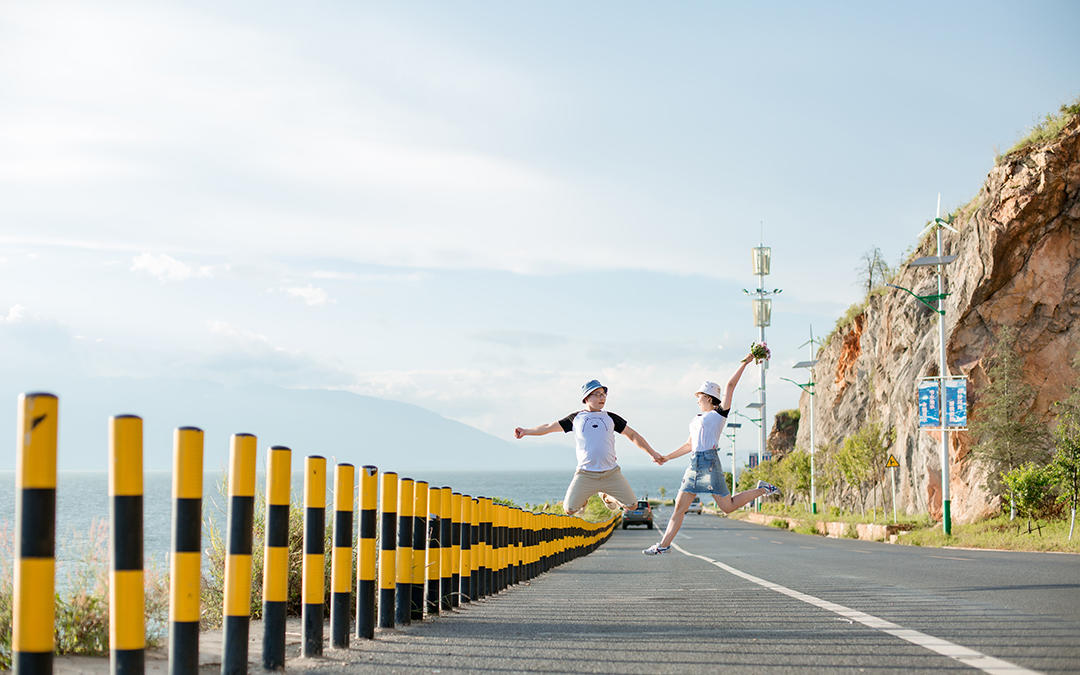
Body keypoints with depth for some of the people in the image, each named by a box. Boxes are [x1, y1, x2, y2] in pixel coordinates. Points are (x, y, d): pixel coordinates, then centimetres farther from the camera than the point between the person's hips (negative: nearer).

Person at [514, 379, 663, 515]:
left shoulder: (610, 417, 13)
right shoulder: (576, 418, 11)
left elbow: (632, 435, 17)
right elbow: (549, 427, 17)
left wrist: (652, 453, 11)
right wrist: (526, 431, 11)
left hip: (611, 474, 1)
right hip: (585, 474, -1)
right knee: (569, 509, -12)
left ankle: (607, 497, 24)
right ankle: (584, 498, 25)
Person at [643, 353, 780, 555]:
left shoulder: (720, 413, 1)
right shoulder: (697, 419, 21)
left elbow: (730, 385, -6)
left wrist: (745, 363, -6)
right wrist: (668, 457, 28)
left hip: (709, 462, -7)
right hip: (694, 463, 7)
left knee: (727, 506, -4)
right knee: (679, 507, 0)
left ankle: (762, 490, 15)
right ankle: (663, 545, -1)